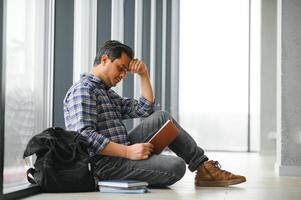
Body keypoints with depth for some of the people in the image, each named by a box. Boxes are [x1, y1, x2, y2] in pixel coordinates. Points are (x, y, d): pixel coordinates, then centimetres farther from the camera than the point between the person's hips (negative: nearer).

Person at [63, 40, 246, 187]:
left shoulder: (106, 93, 23)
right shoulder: (83, 89, -9)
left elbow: (145, 110, 21)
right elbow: (85, 136, -23)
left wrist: (144, 75, 13)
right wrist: (128, 151, -26)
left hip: (119, 154, 10)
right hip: (105, 163, -10)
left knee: (161, 118, 7)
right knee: (176, 166, -26)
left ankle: (204, 168, 6)